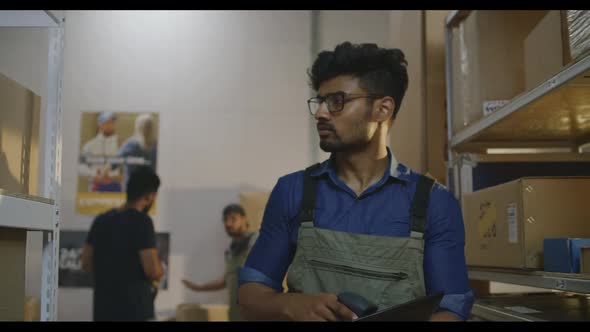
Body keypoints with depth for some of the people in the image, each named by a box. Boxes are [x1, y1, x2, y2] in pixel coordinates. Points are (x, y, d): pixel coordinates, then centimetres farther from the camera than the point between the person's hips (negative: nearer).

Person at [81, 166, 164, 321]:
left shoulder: (101, 220, 8)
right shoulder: (141, 221, -13)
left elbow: (86, 263, 13)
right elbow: (153, 270, -18)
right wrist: (160, 270, 3)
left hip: (103, 310, 7)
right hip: (135, 310, -7)